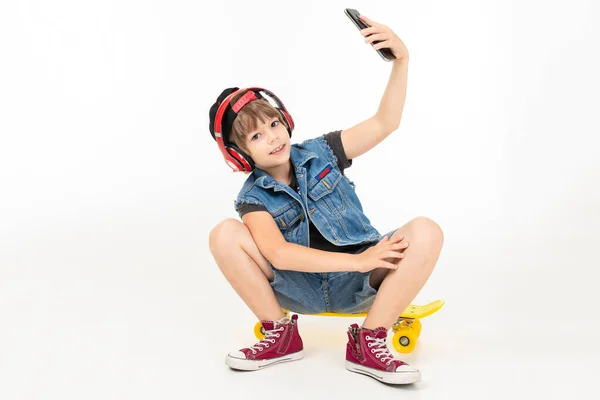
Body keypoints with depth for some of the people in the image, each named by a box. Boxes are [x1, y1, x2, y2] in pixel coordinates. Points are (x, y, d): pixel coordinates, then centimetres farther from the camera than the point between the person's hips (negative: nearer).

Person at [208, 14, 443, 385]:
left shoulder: (320, 153, 0)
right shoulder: (253, 198, -6)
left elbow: (384, 123, -6)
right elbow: (278, 254, -24)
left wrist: (401, 60, -21)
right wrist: (356, 260, -32)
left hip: (358, 284, 1)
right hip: (298, 289, -1)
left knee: (426, 232, -26)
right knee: (224, 234, -22)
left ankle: (368, 343, -18)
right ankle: (281, 335, -8)